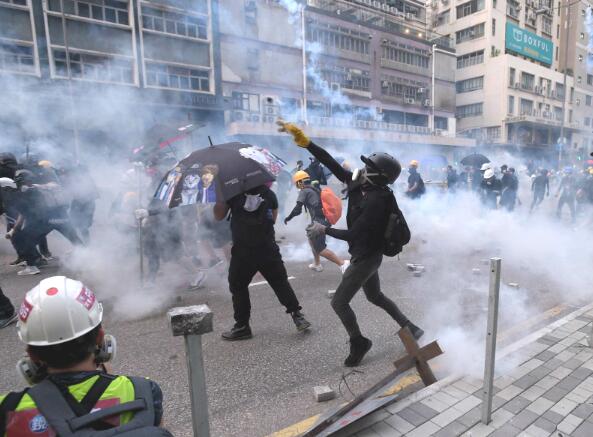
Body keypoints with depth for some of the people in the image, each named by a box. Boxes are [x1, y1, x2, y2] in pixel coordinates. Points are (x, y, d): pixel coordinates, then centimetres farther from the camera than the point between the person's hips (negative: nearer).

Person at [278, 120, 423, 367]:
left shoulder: (377, 200, -27)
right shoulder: (361, 186, -3)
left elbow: (353, 234, -26)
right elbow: (332, 164, -6)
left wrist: (325, 230, -13)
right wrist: (302, 139, -10)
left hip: (366, 257, -9)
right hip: (367, 255, 9)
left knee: (339, 302, 1)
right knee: (375, 296, 25)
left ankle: (358, 343, 23)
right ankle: (410, 329, 38)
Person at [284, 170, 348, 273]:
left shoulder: (304, 191, -5)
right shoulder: (316, 190, 19)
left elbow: (297, 209, -10)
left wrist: (288, 218, 5)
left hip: (318, 222, -9)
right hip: (324, 220, 9)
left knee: (320, 249, -8)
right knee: (312, 240, 28)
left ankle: (343, 263, -17)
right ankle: (317, 264, 38)